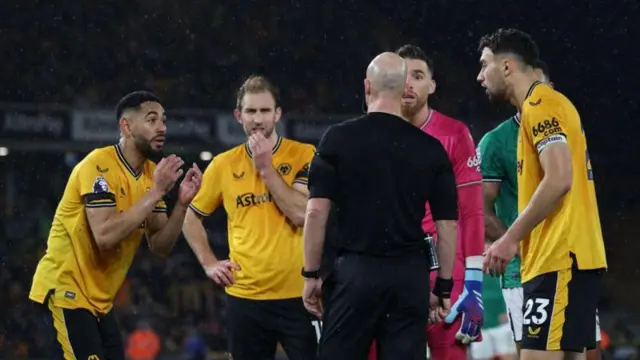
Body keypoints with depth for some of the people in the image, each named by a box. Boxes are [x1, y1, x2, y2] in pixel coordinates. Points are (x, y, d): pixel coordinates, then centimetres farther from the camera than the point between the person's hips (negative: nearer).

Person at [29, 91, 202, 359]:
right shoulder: (99, 165, -17)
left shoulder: (152, 173, 7)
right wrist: (156, 192, -25)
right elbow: (105, 235, -29)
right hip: (65, 290, -9)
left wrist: (182, 204, -10)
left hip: (99, 300, 9)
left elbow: (160, 247, 5)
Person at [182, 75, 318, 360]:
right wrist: (209, 263, 6)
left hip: (298, 294, -3)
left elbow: (302, 214, -15)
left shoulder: (303, 155, -1)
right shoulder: (224, 165, 7)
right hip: (245, 296, 3)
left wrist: (266, 167, -13)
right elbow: (190, 217, 18)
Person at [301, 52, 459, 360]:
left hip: (355, 269, -1)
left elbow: (316, 212, -5)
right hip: (410, 275, 2)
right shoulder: (430, 149, 4)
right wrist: (444, 286, 12)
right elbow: (447, 224, 4)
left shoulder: (338, 139, -1)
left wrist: (311, 273, 3)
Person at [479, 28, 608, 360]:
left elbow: (559, 179, -20)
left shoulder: (540, 105, -9)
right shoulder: (544, 105, 21)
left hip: (560, 259, -10)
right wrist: (516, 239, 18)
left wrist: (510, 239, -17)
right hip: (570, 257, 10)